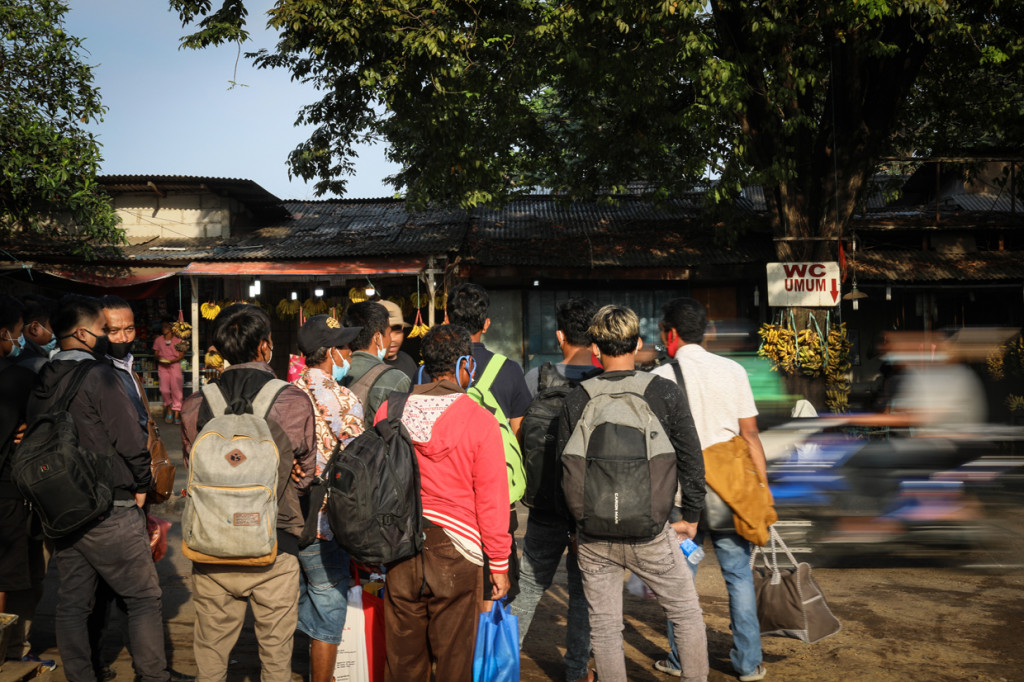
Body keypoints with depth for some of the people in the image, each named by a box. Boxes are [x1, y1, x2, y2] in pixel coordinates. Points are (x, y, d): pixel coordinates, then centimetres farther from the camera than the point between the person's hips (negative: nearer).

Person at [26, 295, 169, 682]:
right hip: (110, 512, -7)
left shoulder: (41, 385, 8)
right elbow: (131, 441, -17)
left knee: (71, 605, 13)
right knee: (144, 598, 4)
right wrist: (140, 487, -1)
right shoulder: (99, 376, -15)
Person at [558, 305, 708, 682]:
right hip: (650, 531, -1)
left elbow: (564, 467, 2)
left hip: (594, 537, 2)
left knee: (604, 626, 13)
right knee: (687, 612, 18)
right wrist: (690, 516, 9)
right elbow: (691, 460, -3)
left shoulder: (576, 399, -3)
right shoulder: (664, 392, -7)